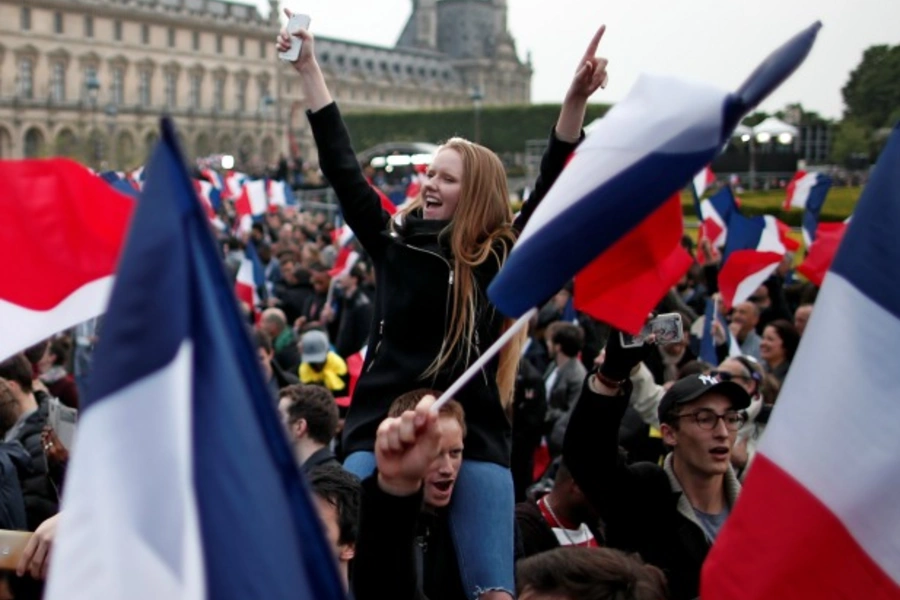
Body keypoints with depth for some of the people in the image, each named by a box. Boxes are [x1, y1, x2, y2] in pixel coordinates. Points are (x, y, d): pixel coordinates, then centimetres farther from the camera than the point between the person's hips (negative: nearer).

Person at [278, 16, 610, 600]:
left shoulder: (503, 259, 2)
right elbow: (343, 169, 7)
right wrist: (309, 68, 5)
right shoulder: (396, 241, 8)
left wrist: (576, 102, -21)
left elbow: (554, 189, -8)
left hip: (475, 438, -1)